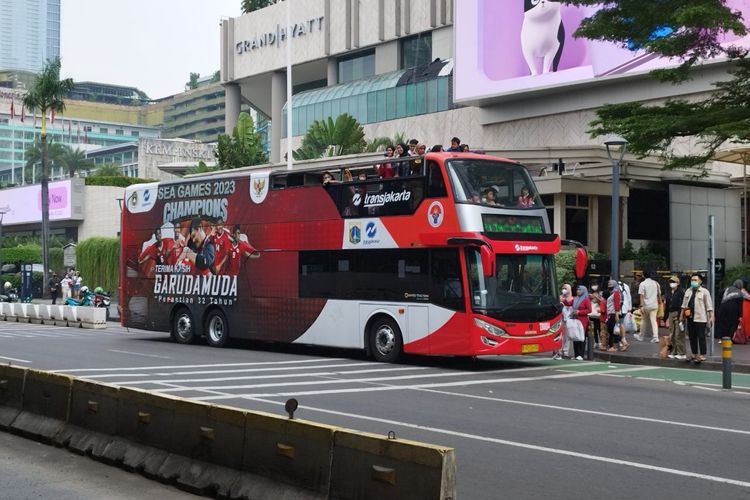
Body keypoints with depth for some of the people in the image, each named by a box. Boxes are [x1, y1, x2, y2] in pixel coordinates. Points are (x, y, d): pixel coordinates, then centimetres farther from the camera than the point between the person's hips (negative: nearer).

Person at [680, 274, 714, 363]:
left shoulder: (704, 292, -3)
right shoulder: (688, 291, 14)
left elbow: (709, 306, -7)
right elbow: (684, 305, 19)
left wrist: (711, 316, -13)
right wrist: (681, 315, 16)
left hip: (700, 318, -6)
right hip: (690, 318, 6)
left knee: (701, 337, -4)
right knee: (692, 337, 11)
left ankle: (702, 355, 1)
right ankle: (694, 354, 20)